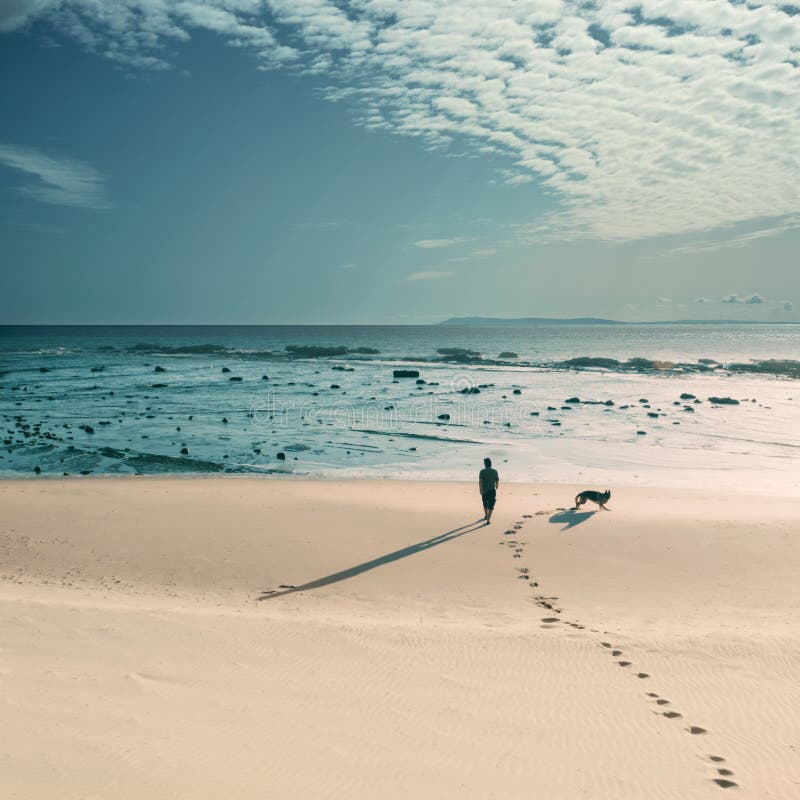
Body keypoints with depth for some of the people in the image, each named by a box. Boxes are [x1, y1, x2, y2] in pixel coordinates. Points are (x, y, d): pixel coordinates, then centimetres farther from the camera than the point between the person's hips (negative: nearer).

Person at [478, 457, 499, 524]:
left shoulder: (482, 471, -5)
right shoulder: (495, 471, -1)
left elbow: (480, 481, -18)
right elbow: (497, 482, 7)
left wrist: (480, 491, -24)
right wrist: (495, 488, 28)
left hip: (484, 491, 1)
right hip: (492, 491, -1)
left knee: (485, 504, 25)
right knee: (490, 506, 1)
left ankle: (486, 515, 44)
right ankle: (488, 519, -14)